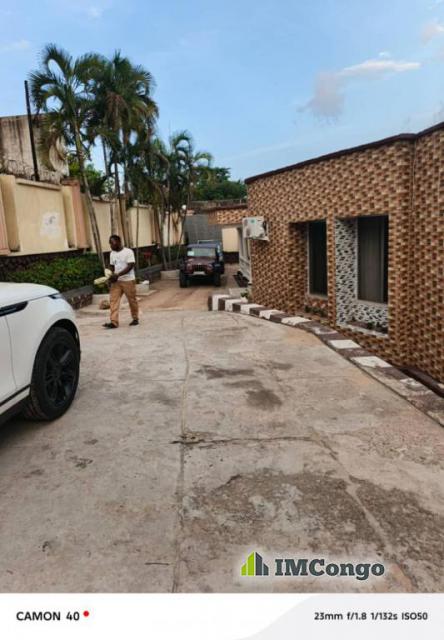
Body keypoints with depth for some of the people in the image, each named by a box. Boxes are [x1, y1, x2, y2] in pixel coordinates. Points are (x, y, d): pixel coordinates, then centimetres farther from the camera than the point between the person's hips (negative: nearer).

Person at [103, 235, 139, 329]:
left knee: (132, 300, 5)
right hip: (116, 281, 6)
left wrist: (118, 274, -24)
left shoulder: (128, 252, -10)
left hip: (128, 280, -5)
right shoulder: (112, 254, 10)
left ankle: (135, 319, 22)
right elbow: (111, 266, 17)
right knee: (113, 300, -6)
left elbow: (130, 266, -17)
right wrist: (111, 276, -2)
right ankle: (114, 322, -8)